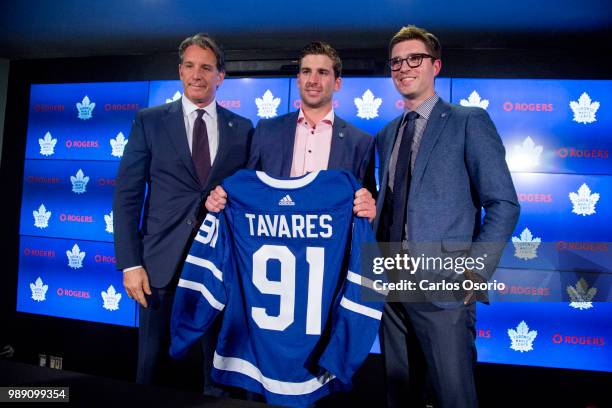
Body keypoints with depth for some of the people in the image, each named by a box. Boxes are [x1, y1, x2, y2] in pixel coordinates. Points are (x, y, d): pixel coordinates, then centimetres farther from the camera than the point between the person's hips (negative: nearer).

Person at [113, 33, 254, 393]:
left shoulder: (242, 129, 6)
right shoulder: (149, 121, 3)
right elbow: (127, 196, 0)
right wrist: (130, 264, -6)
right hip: (164, 263, 0)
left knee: (220, 369, 13)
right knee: (155, 367, 12)